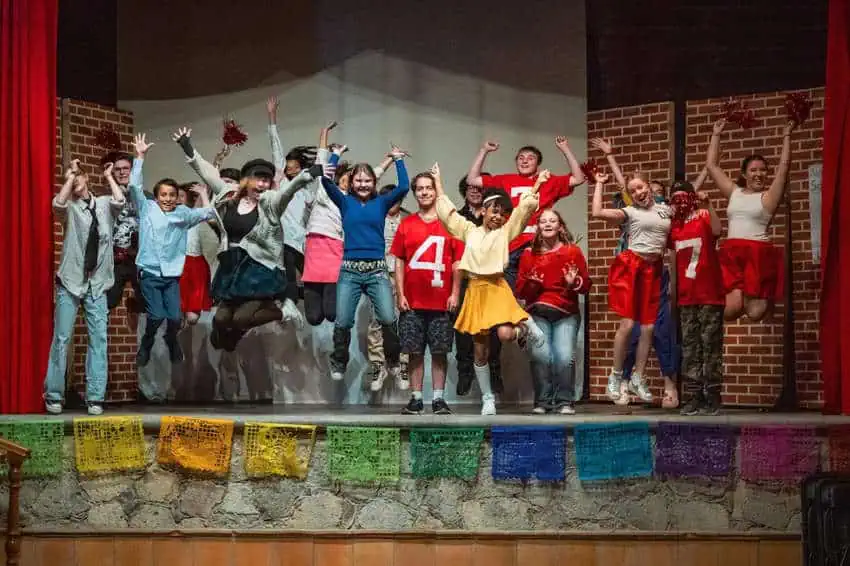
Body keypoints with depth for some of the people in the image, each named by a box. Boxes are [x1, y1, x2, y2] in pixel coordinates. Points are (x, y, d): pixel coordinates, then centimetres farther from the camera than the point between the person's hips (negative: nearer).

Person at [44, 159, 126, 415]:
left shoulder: (104, 205, 8)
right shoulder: (69, 208, 3)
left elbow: (120, 201, -14)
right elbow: (58, 204, -19)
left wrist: (108, 176, -1)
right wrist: (68, 176, -11)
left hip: (97, 283, 1)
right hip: (70, 281, -1)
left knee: (98, 339, -2)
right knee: (61, 338, -1)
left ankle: (95, 397, 1)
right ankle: (53, 396, 5)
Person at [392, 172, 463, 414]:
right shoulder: (406, 224, 7)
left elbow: (457, 262, 3)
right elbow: (399, 262, 7)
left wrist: (455, 294, -4)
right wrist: (400, 294, 0)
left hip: (441, 301, -1)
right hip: (412, 302, 1)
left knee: (440, 352, 2)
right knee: (415, 352, 3)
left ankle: (438, 399, 7)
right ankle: (416, 399, 8)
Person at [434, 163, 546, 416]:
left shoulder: (506, 232, 4)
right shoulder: (469, 230, 10)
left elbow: (525, 207, -2)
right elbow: (446, 210, 14)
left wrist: (537, 183, -5)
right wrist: (438, 181, 16)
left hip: (497, 288, -2)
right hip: (475, 291, 3)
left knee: (505, 335, -25)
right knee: (481, 350, 6)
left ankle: (526, 328, 12)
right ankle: (487, 398, 17)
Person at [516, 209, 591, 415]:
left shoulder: (573, 251, 5)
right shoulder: (529, 254, 7)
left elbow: (586, 286, 6)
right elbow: (520, 291, 7)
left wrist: (574, 282, -14)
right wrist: (531, 283, -13)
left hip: (566, 314, 0)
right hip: (538, 314, 1)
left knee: (565, 357, -17)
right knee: (540, 354, -17)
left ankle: (565, 402, -1)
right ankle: (542, 402, -3)